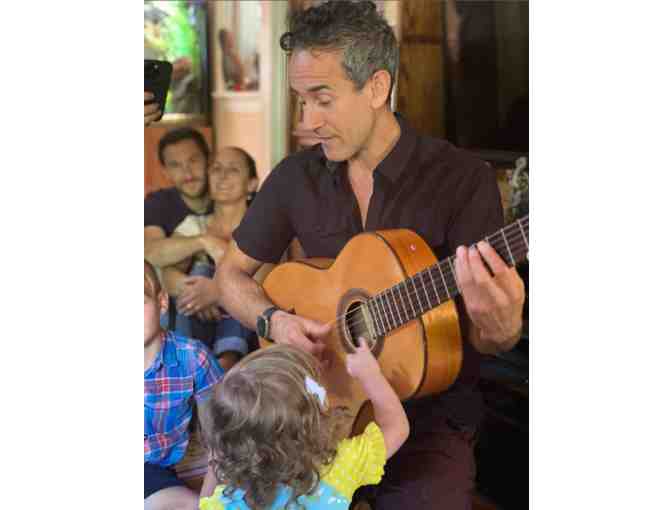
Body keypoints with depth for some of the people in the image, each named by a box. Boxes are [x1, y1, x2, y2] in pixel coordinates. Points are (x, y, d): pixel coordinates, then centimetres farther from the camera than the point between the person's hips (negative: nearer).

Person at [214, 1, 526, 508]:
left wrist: (498, 327, -34)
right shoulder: (296, 177, 2)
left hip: (430, 412, -3)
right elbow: (232, 272, 13)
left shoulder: (463, 178, -10)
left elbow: (486, 337, -9)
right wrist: (275, 320, -8)